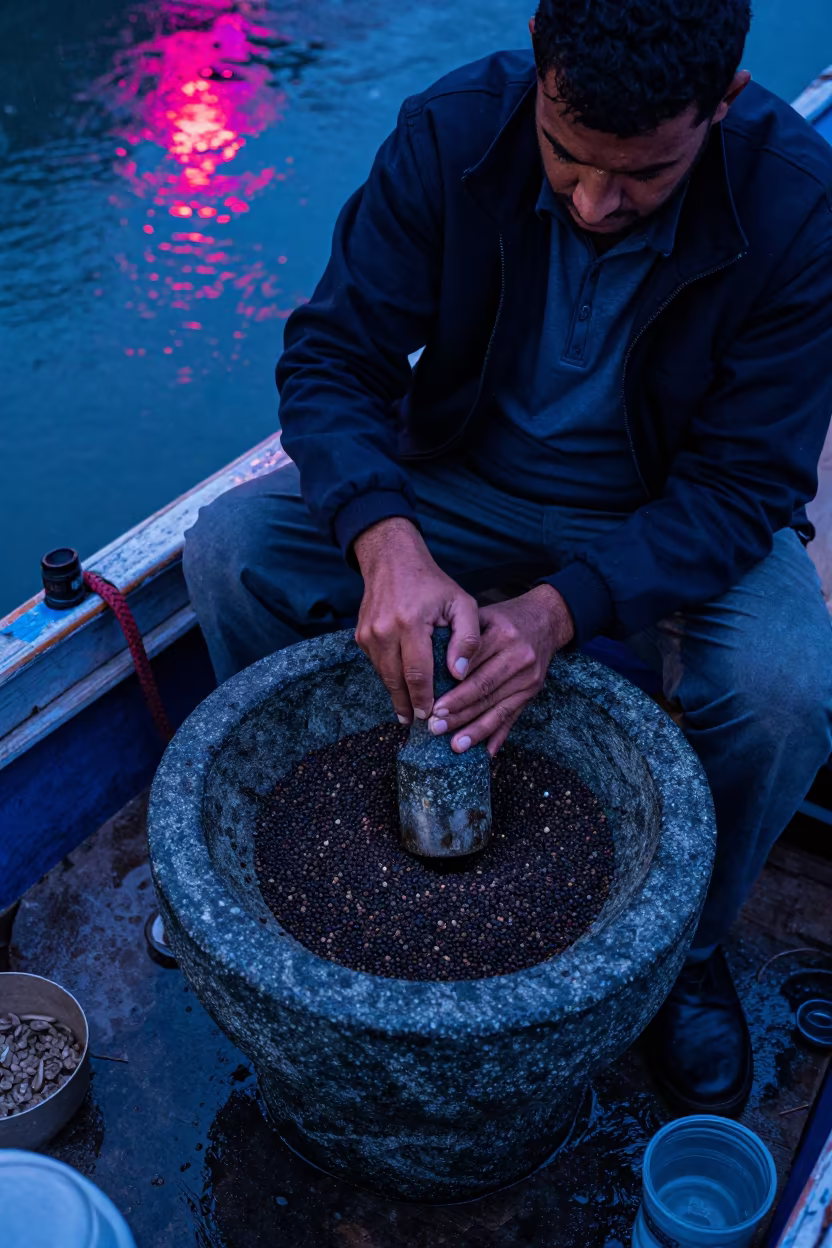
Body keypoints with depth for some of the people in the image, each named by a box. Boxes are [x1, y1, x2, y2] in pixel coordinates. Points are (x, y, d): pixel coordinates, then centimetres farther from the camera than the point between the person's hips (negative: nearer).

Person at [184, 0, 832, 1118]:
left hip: (672, 517, -1)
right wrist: (387, 544, -38)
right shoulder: (452, 131, -20)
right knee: (232, 549, -17)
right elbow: (333, 354, -19)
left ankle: (686, 946, 3)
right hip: (463, 477, 2)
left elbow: (741, 483, -23)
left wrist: (563, 609, -39)